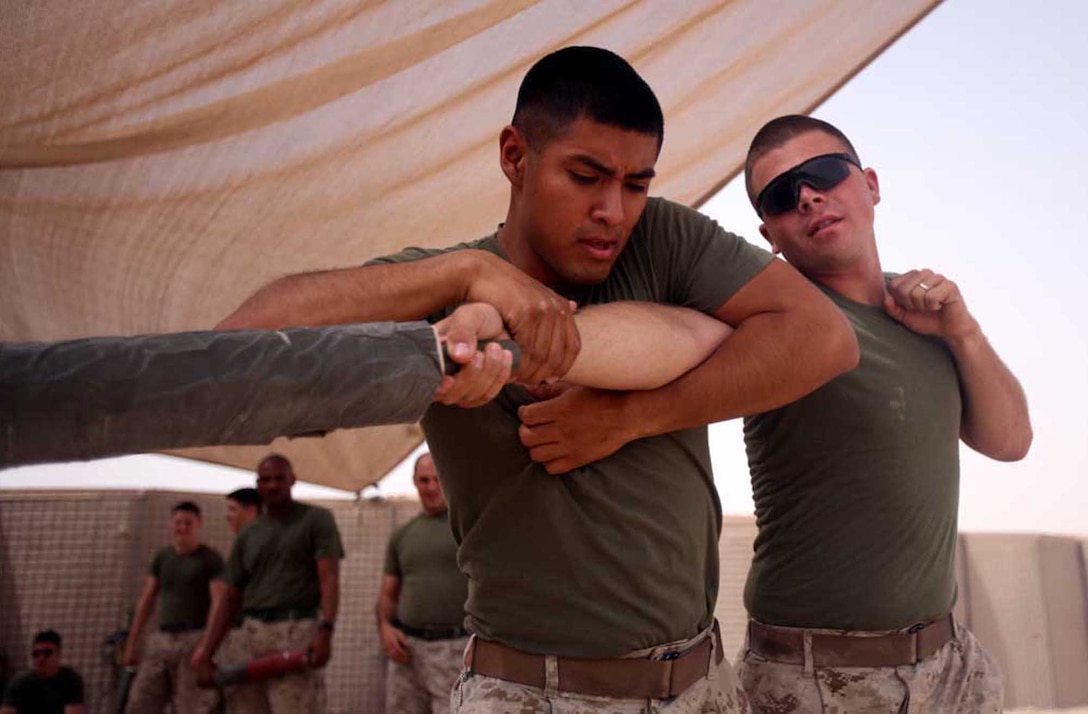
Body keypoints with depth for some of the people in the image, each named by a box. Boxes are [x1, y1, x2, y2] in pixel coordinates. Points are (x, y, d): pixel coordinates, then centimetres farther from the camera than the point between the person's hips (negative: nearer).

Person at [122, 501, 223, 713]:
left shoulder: (211, 559, -3)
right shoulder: (161, 557, 14)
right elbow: (146, 601, 16)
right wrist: (132, 641, 11)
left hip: (193, 640, -6)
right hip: (160, 639, 6)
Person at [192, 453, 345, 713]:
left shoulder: (317, 519, 3)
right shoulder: (246, 536, 17)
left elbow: (329, 579, -8)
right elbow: (230, 599, 16)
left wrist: (325, 630, -22)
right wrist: (206, 649, 5)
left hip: (297, 633, -5)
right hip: (251, 635, 5)